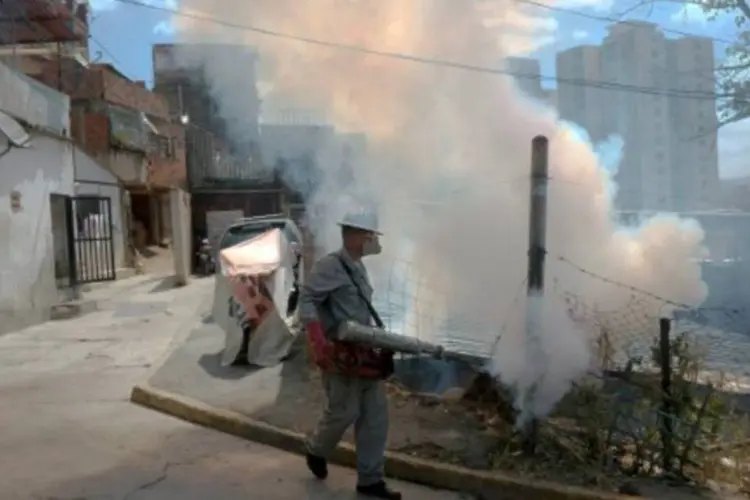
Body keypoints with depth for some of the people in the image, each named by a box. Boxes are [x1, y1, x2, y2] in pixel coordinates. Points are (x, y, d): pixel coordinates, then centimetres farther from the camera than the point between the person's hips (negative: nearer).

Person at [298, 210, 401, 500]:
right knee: (344, 412, 2)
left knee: (376, 415, 7)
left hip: (365, 353, 9)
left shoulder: (358, 267, 14)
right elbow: (307, 300, -21)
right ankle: (316, 451, 32)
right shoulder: (330, 266, -13)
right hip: (340, 355, -9)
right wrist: (318, 341, -31)